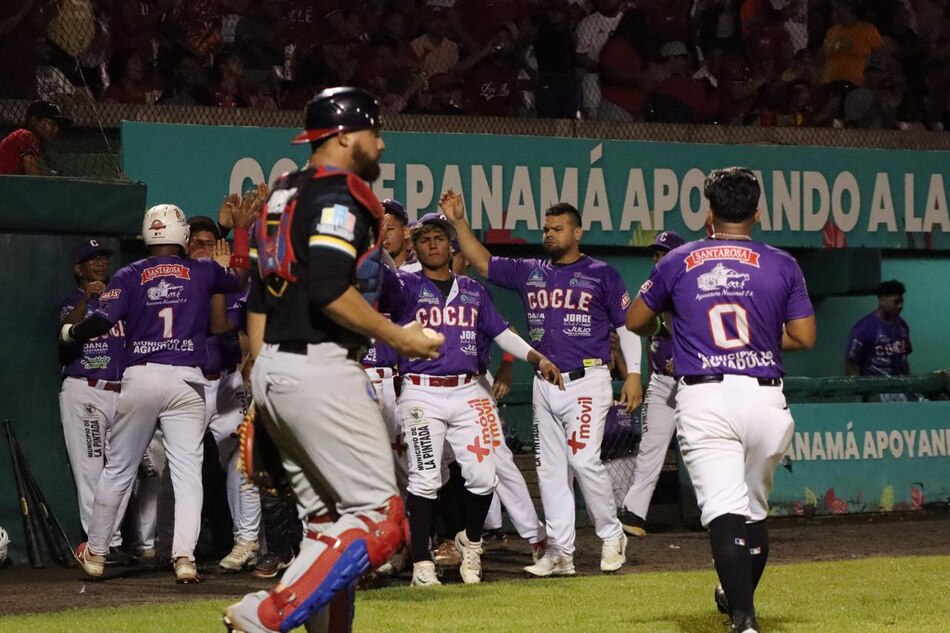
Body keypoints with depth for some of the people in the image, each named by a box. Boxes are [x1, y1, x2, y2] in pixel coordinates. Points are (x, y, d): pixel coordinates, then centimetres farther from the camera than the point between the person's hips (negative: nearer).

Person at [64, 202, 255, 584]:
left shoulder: (130, 276, 3)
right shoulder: (203, 272, 6)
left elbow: (101, 322, -7)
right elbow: (239, 277, 25)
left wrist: (68, 333, 14)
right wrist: (241, 229, 38)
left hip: (140, 379, 1)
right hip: (186, 381, -1)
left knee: (118, 468, 11)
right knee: (187, 470, 0)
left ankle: (95, 553, 20)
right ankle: (184, 557, -12)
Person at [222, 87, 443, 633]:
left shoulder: (284, 194, 19)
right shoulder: (340, 197, -10)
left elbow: (258, 300, 20)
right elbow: (329, 291, -23)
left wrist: (262, 390, 21)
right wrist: (397, 337, -12)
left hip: (272, 370, 10)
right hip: (321, 371, -10)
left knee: (327, 522, 14)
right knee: (379, 518, -10)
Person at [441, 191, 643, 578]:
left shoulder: (601, 275, 1)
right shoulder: (530, 273, 13)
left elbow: (626, 325, 1)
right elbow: (481, 262, 14)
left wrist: (633, 373, -6)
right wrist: (459, 221, 3)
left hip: (586, 382, -6)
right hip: (544, 383, 6)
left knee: (583, 460, -15)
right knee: (550, 467, 5)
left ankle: (611, 536, 3)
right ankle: (559, 552, 9)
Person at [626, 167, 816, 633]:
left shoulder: (678, 262, 7)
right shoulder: (781, 265, 6)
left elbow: (636, 322, 17)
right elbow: (804, 337, 4)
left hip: (703, 399, -2)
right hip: (764, 398, 2)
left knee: (724, 509, -12)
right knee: (755, 509, 21)